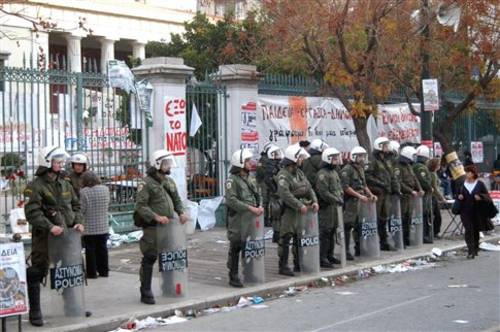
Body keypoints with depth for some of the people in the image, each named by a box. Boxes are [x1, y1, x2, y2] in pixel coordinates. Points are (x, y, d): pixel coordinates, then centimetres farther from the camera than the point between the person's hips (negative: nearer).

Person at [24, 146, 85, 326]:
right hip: (44, 237, -7)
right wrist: (50, 227, -26)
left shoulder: (65, 184, 12)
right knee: (38, 273, -2)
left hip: (66, 235, 7)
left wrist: (78, 222, 1)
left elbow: (75, 205, 18)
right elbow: (32, 212, -19)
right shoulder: (35, 186, -11)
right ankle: (35, 312, 9)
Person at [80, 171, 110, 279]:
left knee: (90, 250, 5)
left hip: (89, 227, -4)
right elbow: (107, 206, 6)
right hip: (103, 227, 4)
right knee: (102, 249, 14)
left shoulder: (84, 191, -15)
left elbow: (82, 209, -14)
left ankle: (92, 273, 10)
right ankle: (104, 271, 20)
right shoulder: (105, 189, -2)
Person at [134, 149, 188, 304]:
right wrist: (156, 217, -24)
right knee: (150, 258, -4)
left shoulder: (169, 181, 14)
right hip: (152, 228, -7)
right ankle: (146, 293, 2)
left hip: (168, 226, 7)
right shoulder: (147, 183, -9)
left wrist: (181, 213, 3)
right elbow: (140, 206, -15)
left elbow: (177, 200, 22)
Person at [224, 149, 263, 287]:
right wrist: (251, 208, -22)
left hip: (251, 218, 6)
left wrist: (259, 206, -3)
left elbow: (257, 195, 19)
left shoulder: (250, 179, 15)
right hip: (238, 219, -6)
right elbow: (232, 201, -19)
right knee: (235, 247, 0)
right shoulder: (232, 180, -9)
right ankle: (233, 277, 8)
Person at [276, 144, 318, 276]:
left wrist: (314, 201, -1)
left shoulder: (299, 172, 14)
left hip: (301, 210, 9)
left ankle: (298, 264, 25)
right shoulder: (283, 175, -15)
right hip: (289, 211, -9)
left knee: (300, 237, 14)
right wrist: (300, 205, -25)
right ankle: (283, 266, 1)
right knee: (285, 238, -5)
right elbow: (285, 194, -26)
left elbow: (308, 187, 15)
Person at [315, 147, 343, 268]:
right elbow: (324, 193, -22)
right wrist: (337, 200, -18)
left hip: (334, 206, 10)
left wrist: (341, 198, 7)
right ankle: (322, 259, -4)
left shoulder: (334, 172, 17)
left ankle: (329, 255, 26)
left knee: (332, 231, 16)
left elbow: (339, 188, 24)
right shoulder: (322, 174, -16)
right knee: (325, 232, -8)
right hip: (326, 207, -10)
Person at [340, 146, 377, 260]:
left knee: (359, 226, 13)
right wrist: (359, 196, -20)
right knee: (347, 227, -3)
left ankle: (359, 249, 23)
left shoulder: (360, 169, 17)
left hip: (360, 202, 8)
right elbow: (346, 187, -18)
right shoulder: (347, 170, -11)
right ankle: (346, 251, 1)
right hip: (350, 202, -8)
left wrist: (371, 195, 9)